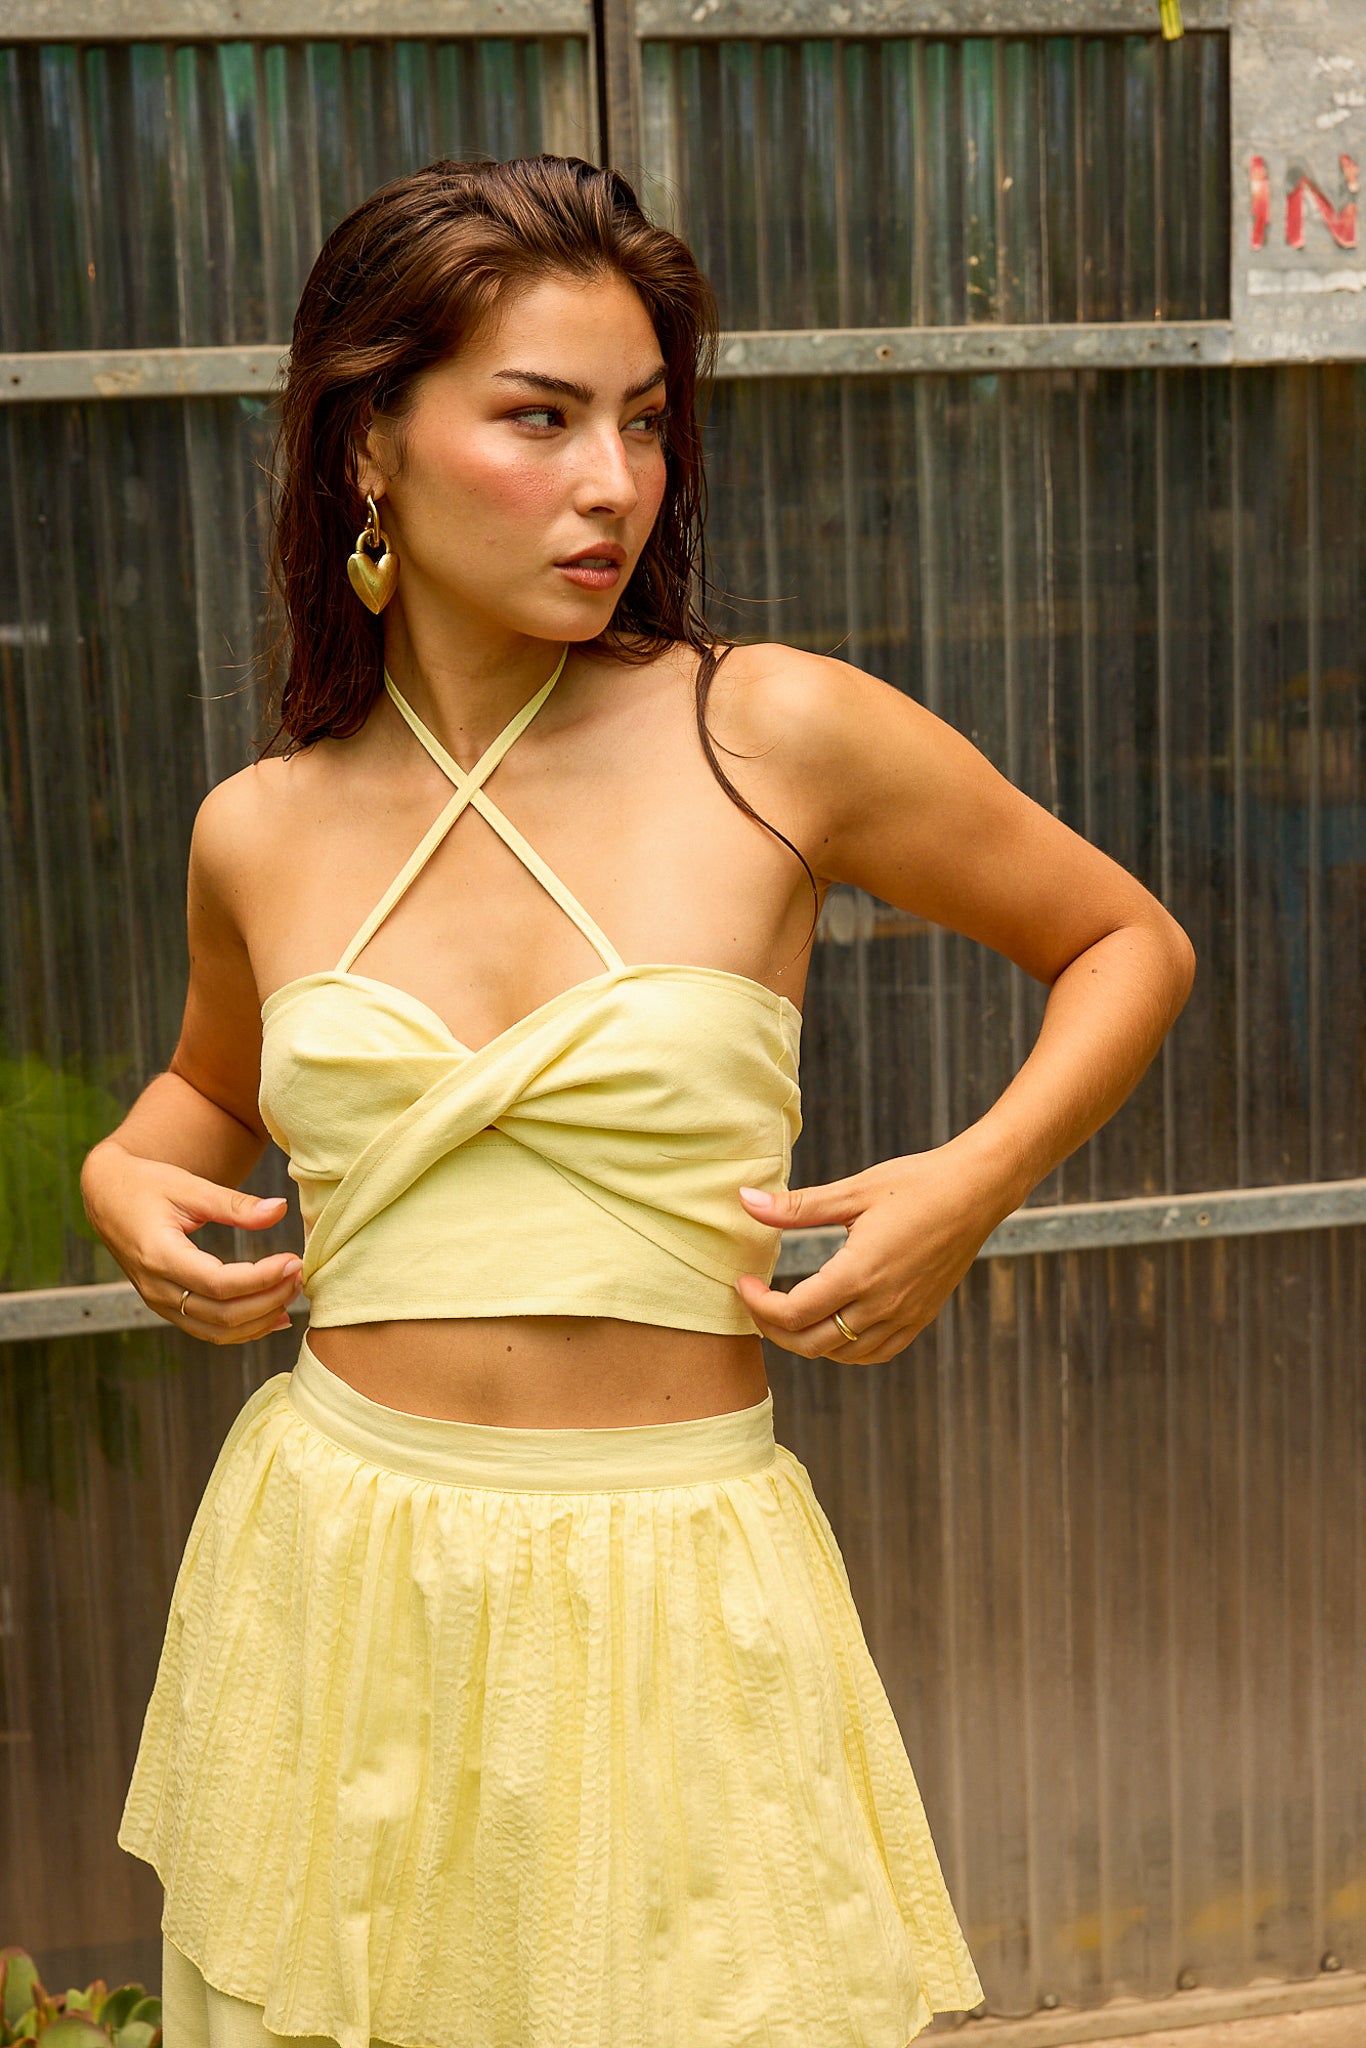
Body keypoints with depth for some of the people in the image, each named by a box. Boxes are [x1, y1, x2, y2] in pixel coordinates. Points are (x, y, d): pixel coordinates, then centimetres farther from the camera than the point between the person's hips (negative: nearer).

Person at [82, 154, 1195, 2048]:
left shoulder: (778, 735, -8)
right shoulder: (261, 832, 1)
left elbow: (1131, 946, 4)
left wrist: (975, 1181, -10)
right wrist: (129, 1177, 2)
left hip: (668, 1595, -2)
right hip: (337, 1572, 3)